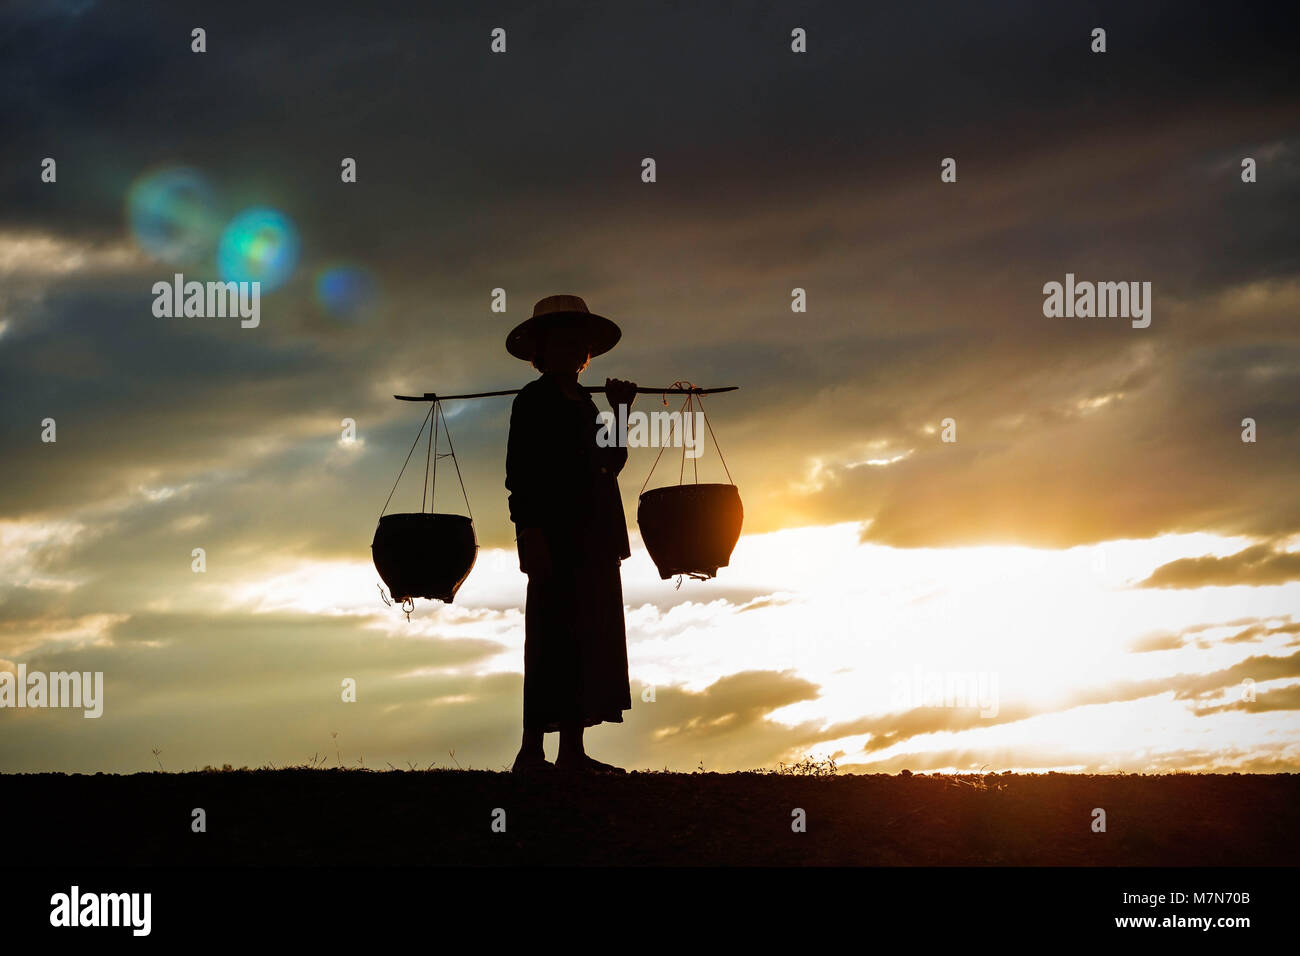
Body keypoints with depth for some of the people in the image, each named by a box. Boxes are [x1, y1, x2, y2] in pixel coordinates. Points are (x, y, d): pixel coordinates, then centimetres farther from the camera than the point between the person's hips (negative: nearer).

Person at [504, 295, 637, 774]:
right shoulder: (533, 401, -3)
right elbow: (520, 475, -10)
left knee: (592, 636, 5)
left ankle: (573, 750, 7)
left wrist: (621, 411, 11)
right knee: (556, 636, -11)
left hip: (594, 537, 8)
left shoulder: (584, 402, 20)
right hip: (555, 536, -8)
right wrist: (531, 534, -19)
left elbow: (610, 463, 17)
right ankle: (532, 750, -9)